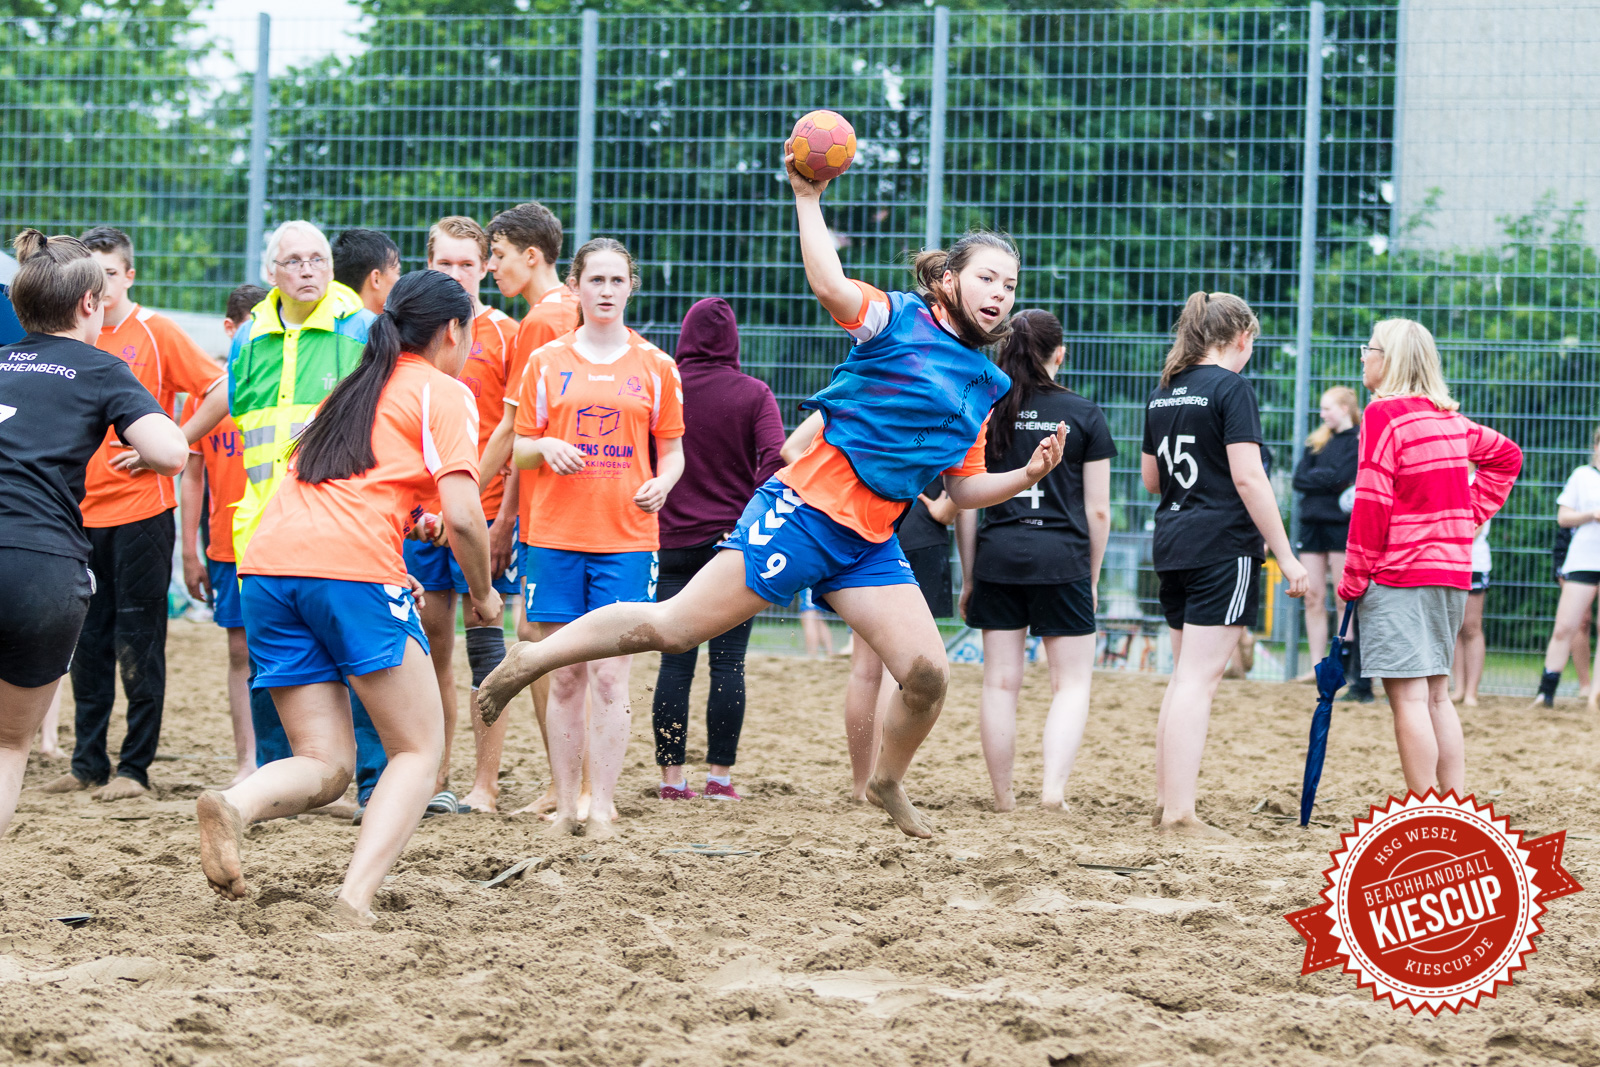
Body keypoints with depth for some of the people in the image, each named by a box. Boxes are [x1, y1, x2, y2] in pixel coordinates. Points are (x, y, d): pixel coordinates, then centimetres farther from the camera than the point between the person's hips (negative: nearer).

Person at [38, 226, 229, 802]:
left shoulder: (155, 332, -5)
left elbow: (221, 392, -9)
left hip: (141, 511, -5)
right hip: (82, 512, 5)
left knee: (137, 645, -2)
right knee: (87, 643, 8)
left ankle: (135, 767, 3)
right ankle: (88, 763, 15)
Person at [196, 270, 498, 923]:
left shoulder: (354, 388, 28)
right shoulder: (444, 393, 7)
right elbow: (462, 517, -3)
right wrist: (482, 594, 13)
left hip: (269, 563, 6)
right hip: (353, 566, -6)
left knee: (326, 765, 10)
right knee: (419, 750, 5)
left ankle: (234, 806, -22)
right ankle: (355, 902, -14)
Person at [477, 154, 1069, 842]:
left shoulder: (984, 385, 14)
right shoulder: (898, 320, -6)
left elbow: (964, 489, 20)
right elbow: (828, 285, -27)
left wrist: (1028, 475, 4)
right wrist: (808, 197, -29)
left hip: (870, 545, 7)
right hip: (806, 508, -7)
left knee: (928, 674, -6)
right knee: (672, 628, -8)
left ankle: (888, 782, 23)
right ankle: (532, 660, 8)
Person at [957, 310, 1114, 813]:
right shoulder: (1084, 414, 0)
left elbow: (965, 507, 5)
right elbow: (1098, 510, 0)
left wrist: (968, 578, 12)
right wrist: (1091, 577, 11)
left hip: (997, 555, 2)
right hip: (1061, 556, -2)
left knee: (1000, 682, 8)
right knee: (1072, 681, 6)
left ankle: (1003, 799, 12)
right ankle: (1054, 787, -11)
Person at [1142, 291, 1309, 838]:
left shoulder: (1163, 394, 13)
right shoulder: (1231, 388, -10)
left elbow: (1151, 478, 21)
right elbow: (1247, 476, -16)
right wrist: (1285, 555, -14)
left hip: (1171, 543, 8)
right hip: (1222, 544, -8)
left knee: (1186, 674, 16)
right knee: (1200, 677, -9)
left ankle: (1166, 801, 17)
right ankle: (1179, 813, -12)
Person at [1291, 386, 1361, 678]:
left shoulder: (1360, 440, -2)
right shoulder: (1317, 441, 17)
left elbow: (1340, 477, -14)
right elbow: (1299, 479, 7)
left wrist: (1314, 478, -1)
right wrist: (1326, 479, -7)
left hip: (1342, 524, -6)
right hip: (1312, 523, 6)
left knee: (1345, 601, -5)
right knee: (1313, 598, 4)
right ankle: (1317, 666, 7)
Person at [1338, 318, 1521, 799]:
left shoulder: (1385, 413, -10)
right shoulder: (1449, 418, 12)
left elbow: (1372, 502, -14)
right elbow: (1507, 456, 26)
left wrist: (1354, 578, -8)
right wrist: (1469, 515, 21)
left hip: (1399, 576, -8)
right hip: (1452, 569, 8)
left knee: (1408, 697, -7)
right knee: (1436, 695, 13)